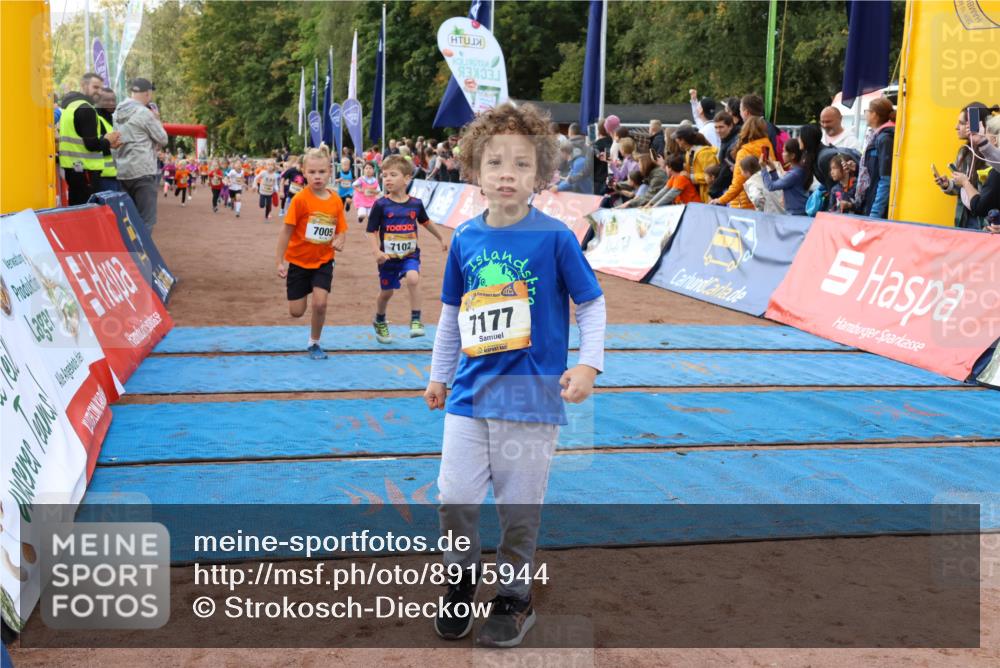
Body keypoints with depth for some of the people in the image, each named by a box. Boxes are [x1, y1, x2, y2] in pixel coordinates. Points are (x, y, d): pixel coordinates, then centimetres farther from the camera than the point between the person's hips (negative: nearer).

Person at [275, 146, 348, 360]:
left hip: (323, 261, 2)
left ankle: (314, 343, 11)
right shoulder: (300, 199, -15)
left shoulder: (336, 200, -5)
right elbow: (286, 231, -11)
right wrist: (280, 261, -12)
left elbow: (341, 229, 6)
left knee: (320, 303, -13)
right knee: (296, 311, 3)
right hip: (298, 260, -2)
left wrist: (339, 240, -18)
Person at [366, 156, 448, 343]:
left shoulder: (415, 204, -4)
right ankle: (379, 322, 41)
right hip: (388, 256, 0)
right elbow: (371, 231, -9)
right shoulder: (381, 205, -11)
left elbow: (425, 222, 16)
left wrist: (441, 238, 28)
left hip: (410, 255, 0)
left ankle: (416, 320, -17)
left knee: (413, 278, -28)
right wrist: (376, 252, -25)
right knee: (387, 292, 13)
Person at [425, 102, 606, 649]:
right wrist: (439, 374, 19)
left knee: (519, 507, 6)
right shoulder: (465, 238, 3)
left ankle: (514, 598, 26)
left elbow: (592, 304, -1)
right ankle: (461, 581, 27)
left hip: (531, 395, -3)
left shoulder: (554, 238, -8)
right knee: (455, 496, 2)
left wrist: (588, 363, -13)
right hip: (470, 392, 3)